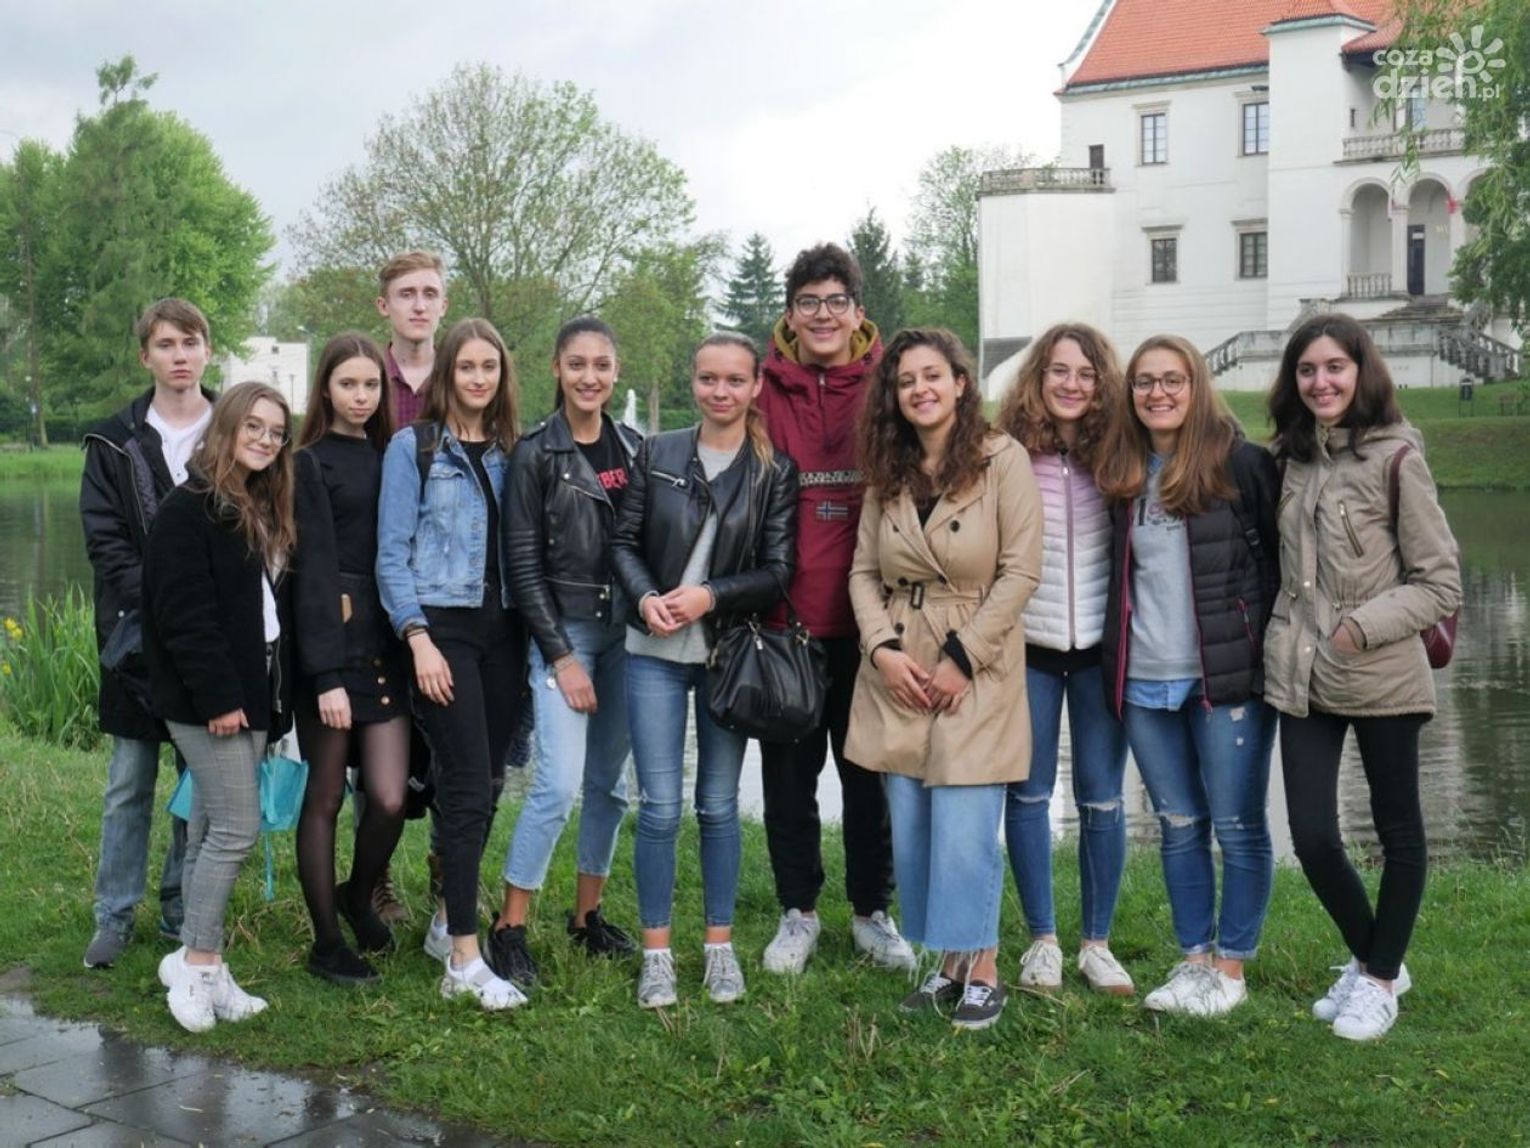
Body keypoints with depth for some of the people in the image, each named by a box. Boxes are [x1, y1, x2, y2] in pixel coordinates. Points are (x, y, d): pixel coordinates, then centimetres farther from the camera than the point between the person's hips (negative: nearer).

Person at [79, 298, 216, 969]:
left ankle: (183, 909, 18)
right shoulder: (114, 443, 4)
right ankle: (115, 917, 15)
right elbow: (105, 541, -1)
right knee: (129, 787, 5)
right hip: (140, 633, 0)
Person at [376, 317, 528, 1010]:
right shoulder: (413, 447, 0)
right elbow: (392, 555, -4)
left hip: (501, 629, 5)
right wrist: (418, 638, -13)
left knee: (484, 783, 8)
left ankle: (449, 921, 24)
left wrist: (530, 637, 7)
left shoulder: (509, 453, 13)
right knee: (468, 786, -11)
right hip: (442, 627, -5)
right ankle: (464, 961, -8)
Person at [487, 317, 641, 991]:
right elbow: (523, 564, -8)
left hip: (624, 632, 5)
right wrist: (562, 656, -11)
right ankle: (509, 930, -1)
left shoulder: (632, 448, 9)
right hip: (563, 631, -5)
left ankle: (587, 915, 24)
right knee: (561, 783, -12)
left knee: (611, 782, 10)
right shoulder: (536, 455, -6)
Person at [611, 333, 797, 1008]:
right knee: (659, 805, -1)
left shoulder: (775, 470, 0)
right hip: (656, 653, 0)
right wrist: (646, 598, -14)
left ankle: (720, 946, 22)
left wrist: (710, 596, -17)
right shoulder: (657, 455, 4)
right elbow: (625, 542, 5)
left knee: (719, 804, 9)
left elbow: (778, 571, -4)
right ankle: (656, 952, 10)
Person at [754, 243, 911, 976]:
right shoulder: (766, 392, 1)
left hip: (867, 619, 0)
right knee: (789, 771, 10)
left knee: (869, 771, 11)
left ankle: (872, 912, 26)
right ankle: (798, 913, 26)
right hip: (787, 618, 0)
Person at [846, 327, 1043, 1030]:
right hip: (897, 673, 5)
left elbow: (1021, 571, -9)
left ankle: (981, 971, 7)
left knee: (964, 832, -7)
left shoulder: (1001, 460, -6)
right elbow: (863, 572, 9)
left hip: (976, 672, -5)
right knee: (910, 830, 8)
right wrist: (883, 648, -8)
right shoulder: (887, 472, 10)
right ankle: (945, 963, 21)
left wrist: (962, 657, -11)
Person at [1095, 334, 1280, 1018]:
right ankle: (1194, 958, 24)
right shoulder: (1123, 474, 10)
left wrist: (1271, 653, -7)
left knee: (1237, 827, 3)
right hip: (1145, 681, 5)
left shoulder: (1241, 463, -5)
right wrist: (1116, 665, 11)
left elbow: (1278, 560, -4)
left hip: (1228, 678, -5)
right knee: (1179, 826, 13)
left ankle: (1231, 968, 15)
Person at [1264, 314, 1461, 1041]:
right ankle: (1367, 959, 27)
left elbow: (1441, 583, -9)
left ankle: (1381, 978, 28)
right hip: (1301, 674, 4)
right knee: (1312, 837, 2)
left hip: (1381, 676, -4)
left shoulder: (1395, 458, -9)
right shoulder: (1291, 458, 7)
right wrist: (1285, 637, 5)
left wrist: (1364, 626, -17)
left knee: (1397, 827, 11)